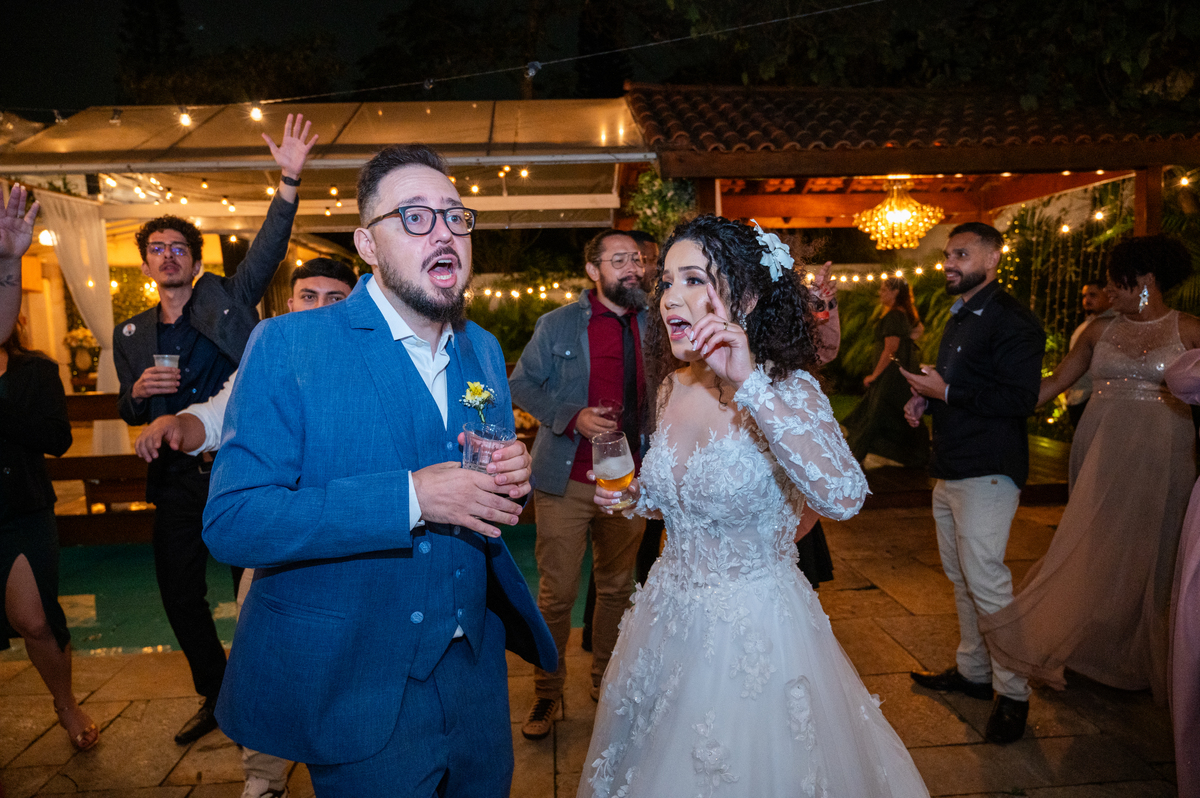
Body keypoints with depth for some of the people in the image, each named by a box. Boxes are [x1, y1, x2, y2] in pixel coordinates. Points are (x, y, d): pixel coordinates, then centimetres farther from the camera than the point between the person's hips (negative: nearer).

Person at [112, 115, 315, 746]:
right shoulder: (130, 334, 12)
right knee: (180, 595, 12)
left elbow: (268, 248, -10)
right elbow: (129, 413, 17)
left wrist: (289, 180, -22)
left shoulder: (227, 300, 3)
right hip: (178, 480, 5)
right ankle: (215, 697, 33)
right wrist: (138, 391, -7)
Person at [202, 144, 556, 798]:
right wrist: (410, 498, -28)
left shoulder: (483, 350, 4)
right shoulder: (288, 346, -13)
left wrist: (511, 479, -13)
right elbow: (230, 523, -20)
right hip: (353, 686, -5)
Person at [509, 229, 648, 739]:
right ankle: (547, 691, 24)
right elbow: (521, 385, 1)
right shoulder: (557, 325, -1)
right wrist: (572, 417, -15)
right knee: (557, 593, 3)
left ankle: (607, 682, 35)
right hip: (567, 481, -3)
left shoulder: (653, 325, 7)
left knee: (617, 587, 15)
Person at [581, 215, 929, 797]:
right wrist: (633, 496, -5)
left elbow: (844, 497, -37)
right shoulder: (672, 388, -1)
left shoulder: (787, 389, -18)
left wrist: (750, 385, -39)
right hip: (668, 618, 6)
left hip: (754, 630, -5)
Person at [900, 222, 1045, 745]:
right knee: (960, 576, 16)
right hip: (950, 468, 10)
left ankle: (1013, 693, 10)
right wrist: (925, 401, 9)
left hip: (987, 471, -10)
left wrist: (946, 392, -20)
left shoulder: (1011, 321, -14)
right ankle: (972, 671, 31)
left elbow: (1020, 399, -23)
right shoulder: (959, 317, 17)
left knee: (985, 579, -6)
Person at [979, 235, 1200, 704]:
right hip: (1101, 452, 3)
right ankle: (1092, 650, 21)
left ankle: (1142, 659, 27)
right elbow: (1055, 382, 8)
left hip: (1159, 456, -2)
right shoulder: (1100, 332, 7)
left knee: (1147, 555, 8)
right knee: (1093, 549, 5)